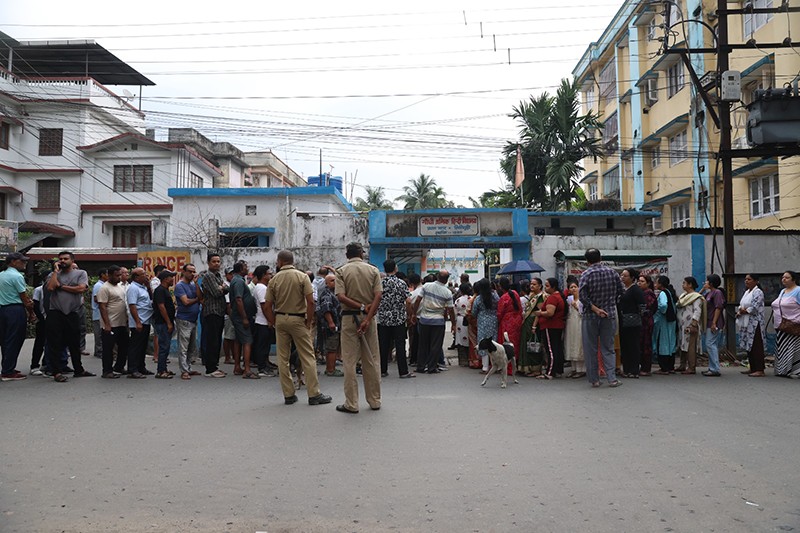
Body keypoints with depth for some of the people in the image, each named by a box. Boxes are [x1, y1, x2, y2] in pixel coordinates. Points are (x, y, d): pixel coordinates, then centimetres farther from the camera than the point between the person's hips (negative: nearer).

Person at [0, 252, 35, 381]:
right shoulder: (17, 276, -12)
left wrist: (27, 302, 13)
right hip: (16, 310, -9)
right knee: (14, 341, -3)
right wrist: (31, 314, -1)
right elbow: (24, 298, -11)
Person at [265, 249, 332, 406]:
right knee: (308, 357, 1)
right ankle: (314, 394, 0)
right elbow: (310, 301, -13)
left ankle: (288, 395, 11)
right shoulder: (302, 277, -5)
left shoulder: (274, 280, 1)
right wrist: (309, 321, -5)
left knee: (283, 358, 8)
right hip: (298, 319, -2)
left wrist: (274, 323, 10)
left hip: (280, 319, 3)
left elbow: (268, 306, 0)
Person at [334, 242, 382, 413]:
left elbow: (341, 296, -14)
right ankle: (375, 401, 16)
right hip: (368, 316, 2)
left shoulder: (341, 271, 0)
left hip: (349, 317, -2)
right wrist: (368, 318, -13)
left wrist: (361, 307, -10)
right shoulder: (373, 270, 4)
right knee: (372, 360, 9)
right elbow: (378, 295, -8)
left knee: (350, 362, 2)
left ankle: (351, 404, 4)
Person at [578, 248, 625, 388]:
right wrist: (611, 302, 15)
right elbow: (621, 291, 5)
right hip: (609, 314, 3)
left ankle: (594, 379, 10)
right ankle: (612, 378, 1)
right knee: (608, 348, 9)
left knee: (591, 349, 6)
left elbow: (582, 295, -20)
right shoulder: (611, 272, 2)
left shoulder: (587, 274, -9)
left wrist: (595, 309, -14)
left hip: (590, 315, -3)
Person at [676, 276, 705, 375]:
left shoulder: (696, 297, -9)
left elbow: (697, 312, -16)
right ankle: (683, 366, 20)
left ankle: (691, 368, -7)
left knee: (690, 347, -8)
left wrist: (693, 325, -23)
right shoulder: (683, 295, 19)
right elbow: (678, 307, 22)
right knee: (682, 345, 12)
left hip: (690, 326, -9)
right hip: (682, 325, 9)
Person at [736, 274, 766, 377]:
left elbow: (754, 308, -21)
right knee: (748, 346, 11)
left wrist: (744, 311, -6)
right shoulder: (746, 292, 17)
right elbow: (741, 306, 19)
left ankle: (760, 370, -9)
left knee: (756, 346, -9)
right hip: (746, 323, 9)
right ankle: (752, 368, 19)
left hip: (755, 323, -9)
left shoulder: (758, 292, -11)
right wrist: (740, 311, -3)